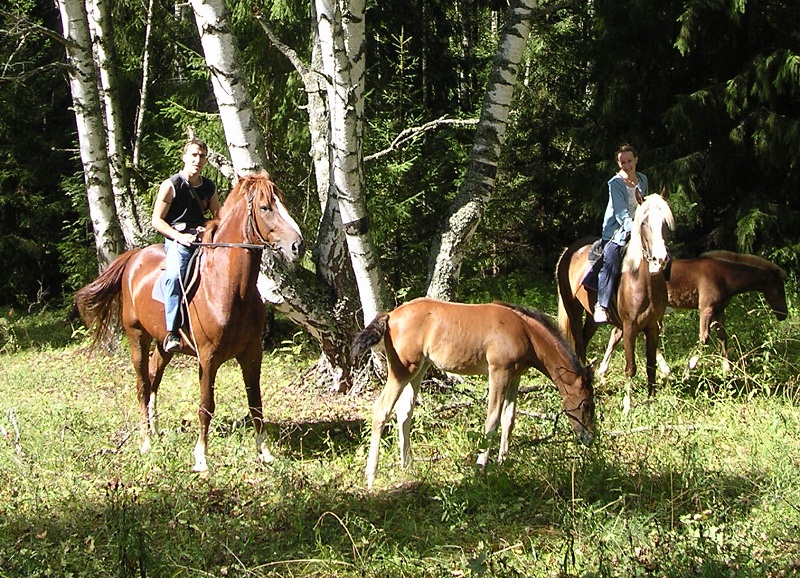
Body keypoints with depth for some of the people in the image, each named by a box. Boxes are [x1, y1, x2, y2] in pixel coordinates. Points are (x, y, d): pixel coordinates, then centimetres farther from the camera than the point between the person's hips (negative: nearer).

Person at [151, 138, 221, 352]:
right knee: (175, 274, -35)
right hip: (177, 240, -5)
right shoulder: (171, 185, -4)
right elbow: (157, 220, -4)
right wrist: (179, 236, -19)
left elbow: (218, 216, 22)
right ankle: (172, 332, -35)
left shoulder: (209, 188, 11)